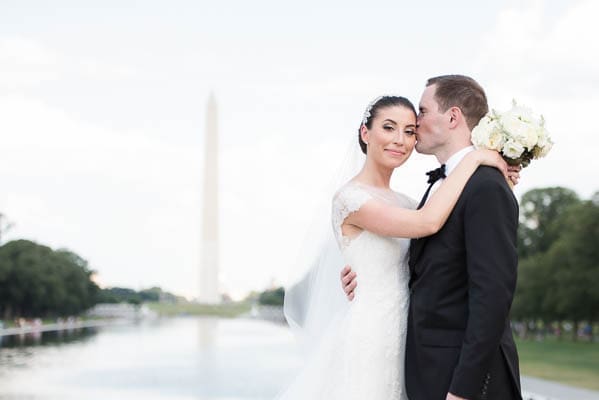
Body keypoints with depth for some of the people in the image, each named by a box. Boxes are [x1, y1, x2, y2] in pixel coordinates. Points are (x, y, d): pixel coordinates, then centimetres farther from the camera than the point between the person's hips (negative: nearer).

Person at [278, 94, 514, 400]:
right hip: (369, 337, -8)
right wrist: (473, 159, -15)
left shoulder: (402, 204, 13)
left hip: (399, 338, 8)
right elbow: (428, 223, -24)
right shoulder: (350, 197, -13)